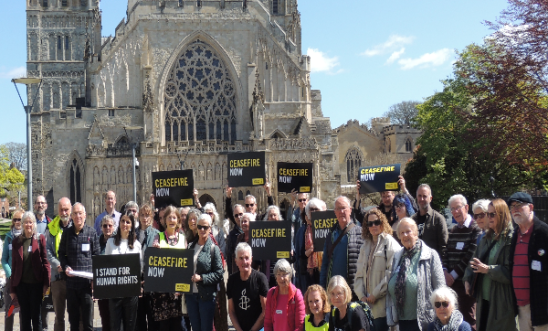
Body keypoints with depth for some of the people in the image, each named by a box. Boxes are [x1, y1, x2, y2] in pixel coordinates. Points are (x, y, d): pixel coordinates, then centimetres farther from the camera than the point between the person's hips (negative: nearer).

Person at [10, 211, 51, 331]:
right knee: (24, 317, 7)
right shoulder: (16, 241, 8)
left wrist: (46, 283, -7)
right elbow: (14, 265, 9)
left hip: (36, 282, -2)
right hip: (22, 283, 2)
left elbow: (45, 261, -1)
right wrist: (13, 289, 8)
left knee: (36, 316, 2)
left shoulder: (40, 238, 1)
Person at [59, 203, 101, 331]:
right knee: (73, 318, 11)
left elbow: (97, 256, 3)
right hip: (71, 281, 2)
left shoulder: (92, 232, 3)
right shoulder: (67, 233, 9)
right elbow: (61, 253, 14)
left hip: (87, 281, -2)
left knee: (88, 320, -1)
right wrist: (65, 267, -5)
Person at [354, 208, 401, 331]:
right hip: (367, 304, 6)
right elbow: (359, 274, 15)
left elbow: (391, 274, -12)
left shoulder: (390, 243, -4)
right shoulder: (365, 246, 19)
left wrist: (375, 294, -11)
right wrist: (362, 296, 1)